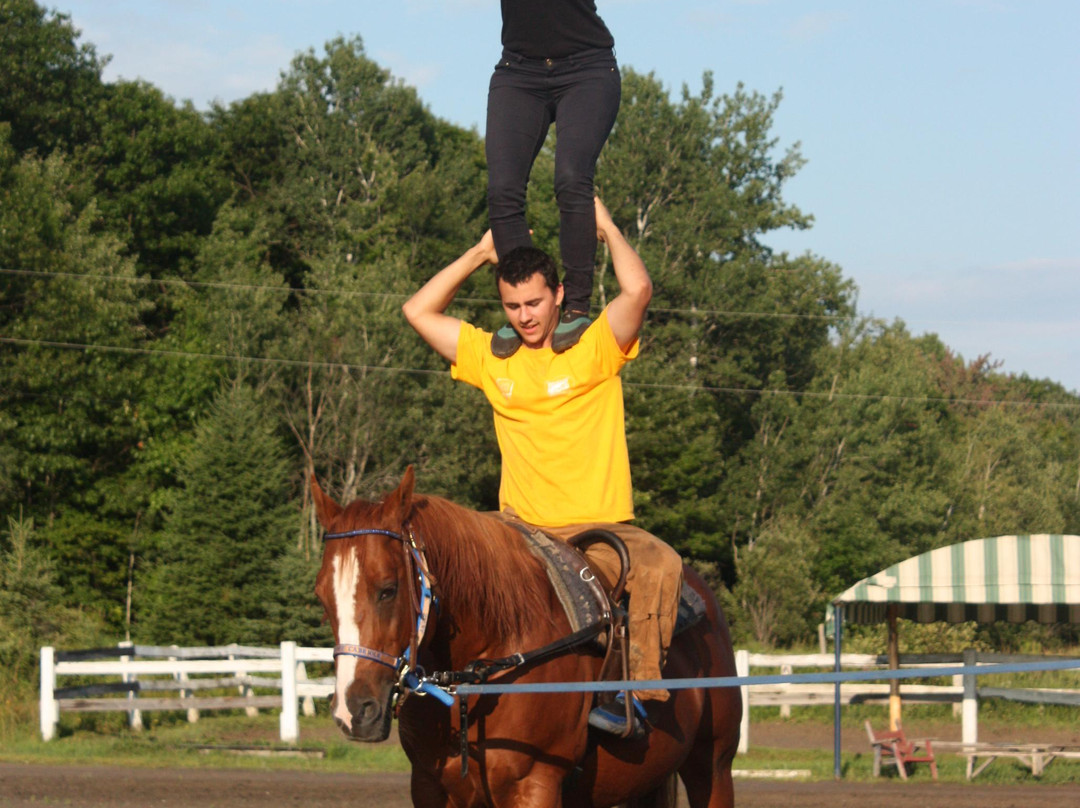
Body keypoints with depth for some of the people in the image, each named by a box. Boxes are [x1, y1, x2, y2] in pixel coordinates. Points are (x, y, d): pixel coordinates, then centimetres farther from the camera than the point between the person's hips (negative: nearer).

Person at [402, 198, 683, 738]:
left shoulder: (594, 350, 1)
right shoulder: (491, 358, 12)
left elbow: (638, 290, -16)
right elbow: (419, 311, 15)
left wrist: (606, 228, -1)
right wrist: (480, 254, 14)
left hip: (600, 530, -4)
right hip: (520, 530, 4)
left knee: (659, 565, -34)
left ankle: (632, 693, -36)